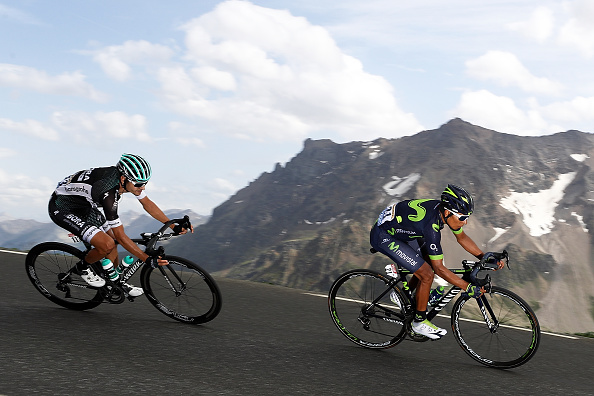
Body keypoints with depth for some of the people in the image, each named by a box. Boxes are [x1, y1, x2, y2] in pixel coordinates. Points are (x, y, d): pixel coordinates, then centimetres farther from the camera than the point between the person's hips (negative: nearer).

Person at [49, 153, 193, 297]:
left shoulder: (126, 177, -13)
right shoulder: (108, 193, -36)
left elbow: (147, 204, 1)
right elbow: (120, 236, -30)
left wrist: (174, 226, -3)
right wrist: (148, 259, -29)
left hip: (83, 205, 9)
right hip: (62, 208, -9)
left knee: (110, 239, 12)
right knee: (107, 245, -21)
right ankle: (83, 267, 7)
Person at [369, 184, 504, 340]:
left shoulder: (444, 209, -10)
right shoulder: (431, 225, -33)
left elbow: (462, 237, 8)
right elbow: (439, 269, -27)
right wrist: (469, 288, -24)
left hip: (399, 230, 9)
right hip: (383, 237, -9)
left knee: (430, 260, 10)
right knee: (427, 274, -11)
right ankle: (419, 322, 6)